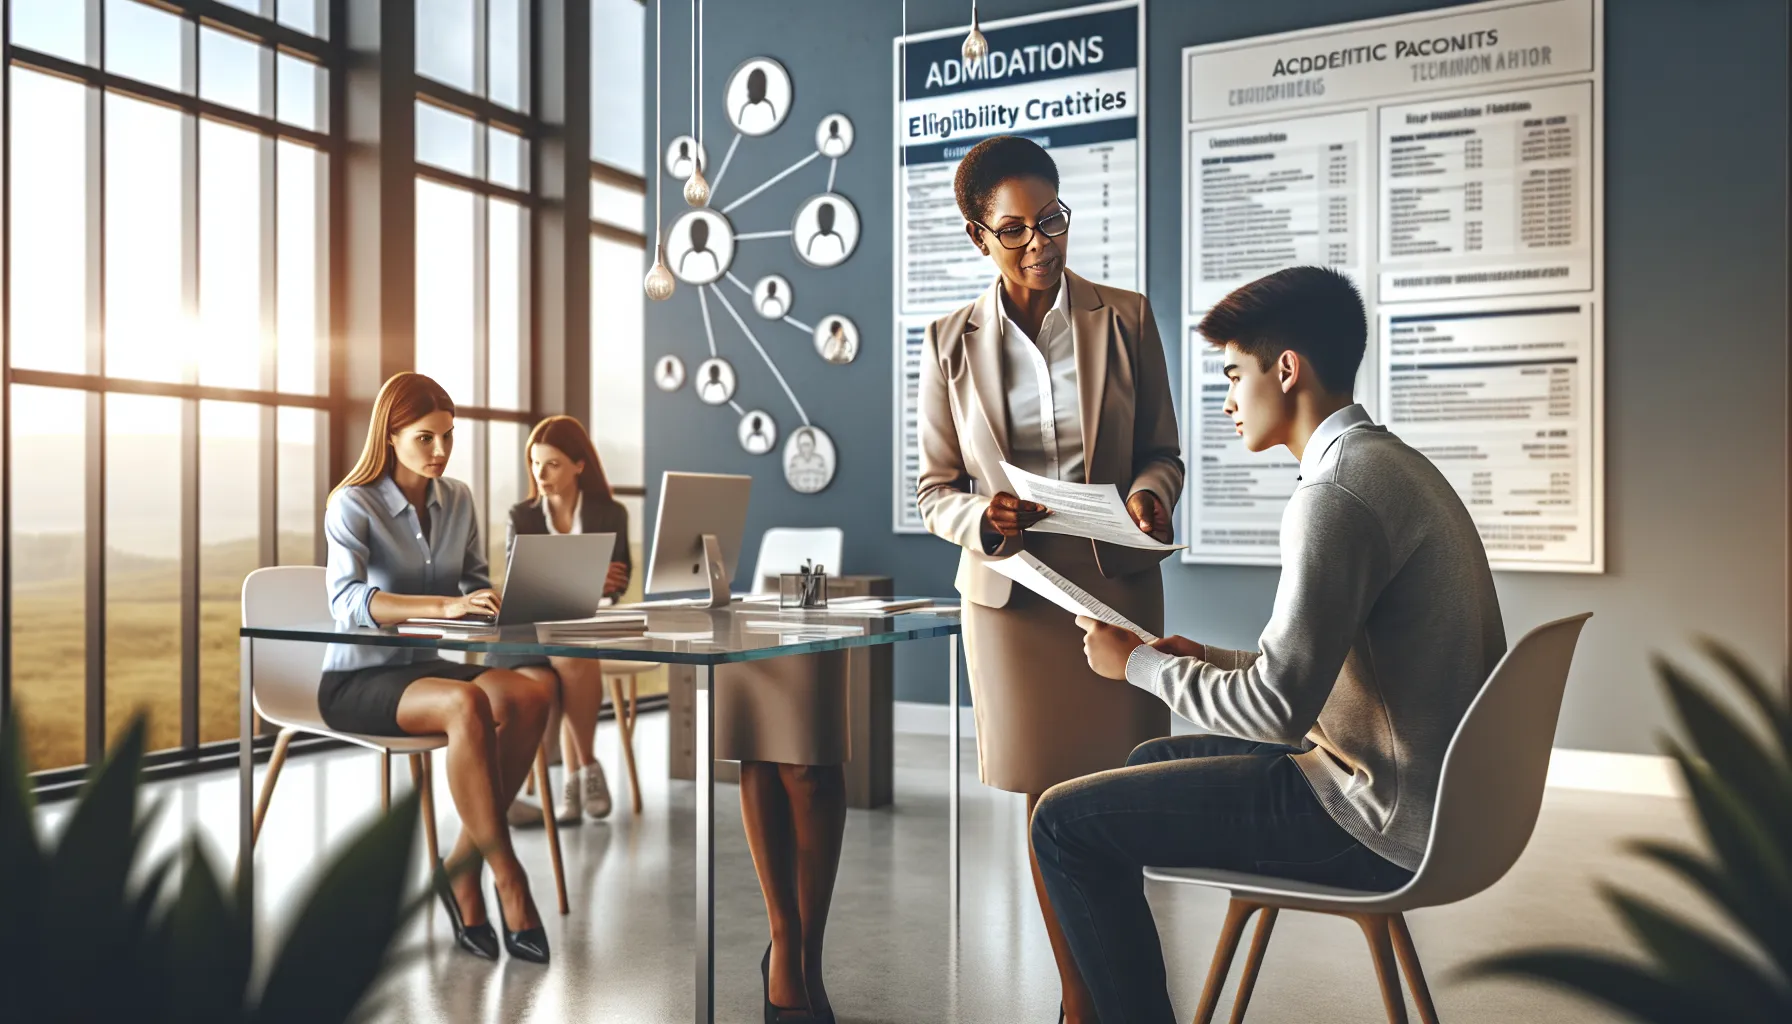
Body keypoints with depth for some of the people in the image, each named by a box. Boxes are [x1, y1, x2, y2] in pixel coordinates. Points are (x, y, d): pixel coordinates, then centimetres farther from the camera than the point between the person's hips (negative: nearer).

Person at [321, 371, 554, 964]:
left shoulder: (458, 500, 6)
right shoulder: (353, 504, -11)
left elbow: (478, 583, 13)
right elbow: (348, 602, -27)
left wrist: (491, 599, -12)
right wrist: (446, 605, -41)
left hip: (425, 668, 5)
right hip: (357, 679, -5)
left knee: (531, 692, -27)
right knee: (467, 705, -37)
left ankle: (464, 867, -17)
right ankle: (506, 877, -25)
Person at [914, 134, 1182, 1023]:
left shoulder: (1125, 317, 3)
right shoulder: (950, 342, 3)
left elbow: (1162, 453, 7)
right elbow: (935, 489, 6)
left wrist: (1147, 495, -15)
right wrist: (981, 517, -15)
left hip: (1117, 583, 0)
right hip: (1011, 591, 0)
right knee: (1045, 802, 7)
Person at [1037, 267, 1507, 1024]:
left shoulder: (1337, 493, -21)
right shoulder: (1392, 465, 11)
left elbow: (1280, 707, -24)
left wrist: (1138, 663, -10)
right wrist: (1210, 660, 11)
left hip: (1381, 822, -11)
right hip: (1429, 794, 11)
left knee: (1065, 822, -9)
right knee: (1155, 760, 26)